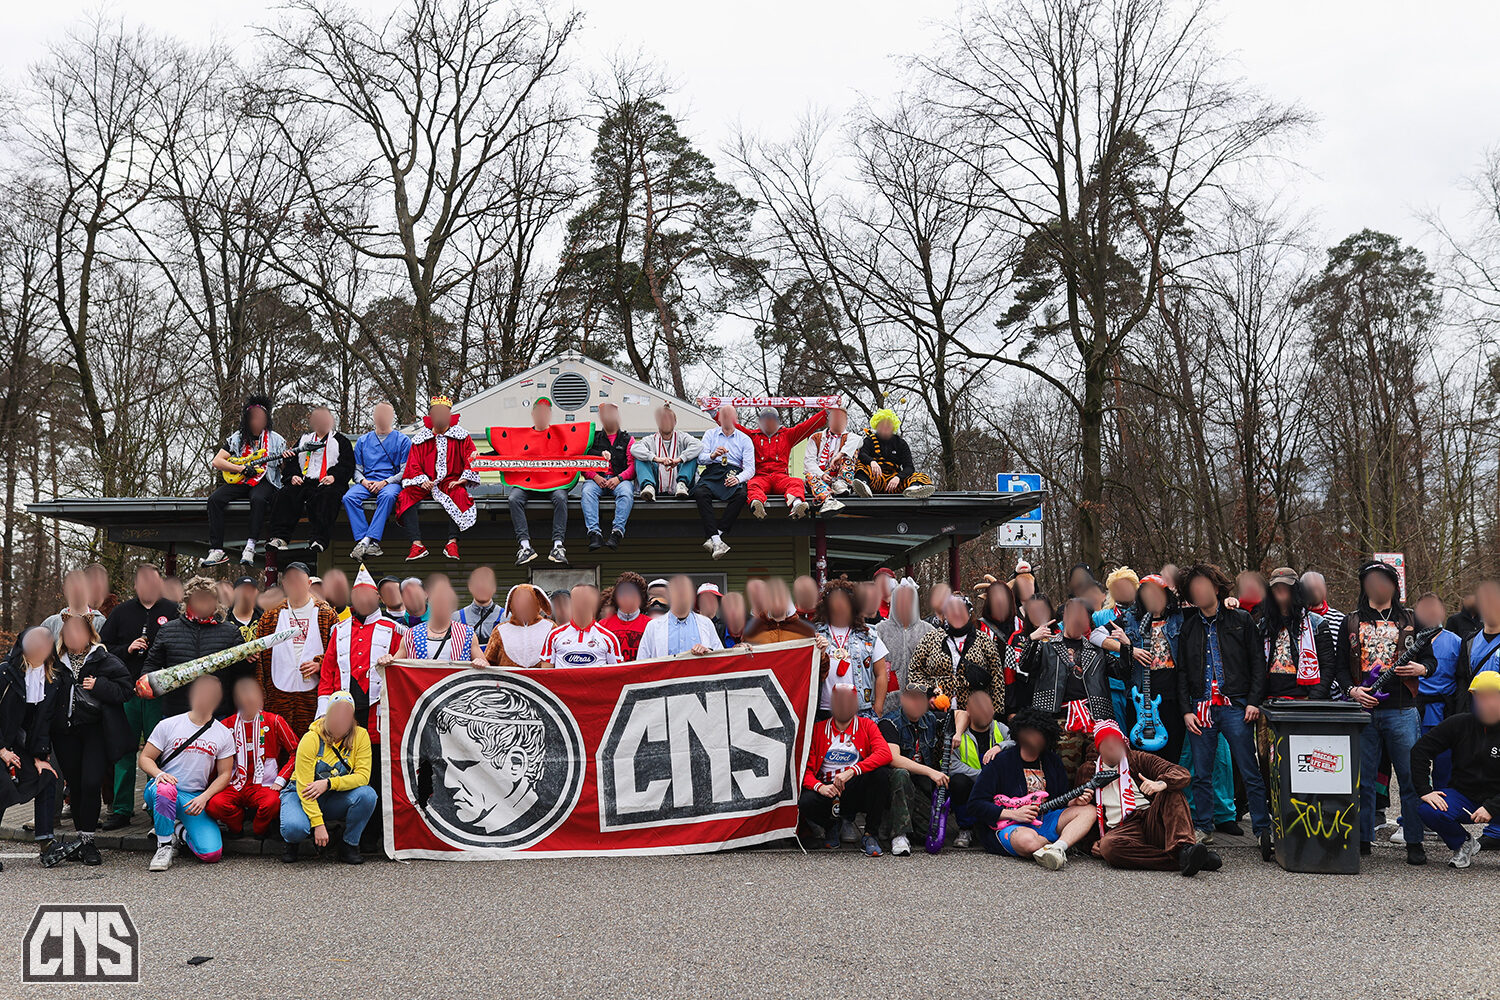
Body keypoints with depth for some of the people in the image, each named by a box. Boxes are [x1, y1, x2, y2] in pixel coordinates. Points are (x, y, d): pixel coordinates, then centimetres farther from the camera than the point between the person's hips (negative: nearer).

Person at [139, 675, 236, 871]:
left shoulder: (224, 734, 5)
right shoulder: (168, 725, 1)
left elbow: (224, 774, 6)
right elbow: (145, 758, 3)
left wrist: (203, 798, -10)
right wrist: (159, 773, -20)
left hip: (196, 799, 1)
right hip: (162, 790, -1)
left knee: (212, 853, -19)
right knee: (166, 789, -42)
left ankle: (180, 829, 14)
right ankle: (165, 845, -16)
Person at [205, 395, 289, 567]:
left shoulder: (276, 440, 8)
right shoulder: (237, 438, 10)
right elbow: (216, 462, 3)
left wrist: (288, 460, -18)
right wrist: (242, 468, -10)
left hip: (264, 482, -3)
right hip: (239, 482, 3)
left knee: (258, 499, -38)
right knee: (215, 499, -24)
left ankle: (250, 546, -39)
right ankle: (217, 550, -27)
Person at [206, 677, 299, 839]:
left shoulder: (274, 721, 2)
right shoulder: (226, 725, 8)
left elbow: (296, 751, 2)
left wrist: (280, 780, -7)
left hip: (264, 785, -2)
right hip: (235, 785, 2)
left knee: (272, 803, -36)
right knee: (214, 804, -31)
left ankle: (259, 829, -1)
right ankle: (237, 824, 2)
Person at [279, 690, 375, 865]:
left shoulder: (360, 736, -10)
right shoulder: (311, 739, -18)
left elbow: (363, 776, -15)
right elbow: (304, 785, -20)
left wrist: (328, 783, -29)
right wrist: (318, 823, -27)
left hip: (336, 800, 2)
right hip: (303, 795, -2)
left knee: (367, 794, -28)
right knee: (295, 828, -33)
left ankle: (349, 845, -6)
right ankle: (293, 841, 7)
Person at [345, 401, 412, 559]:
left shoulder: (402, 440, 10)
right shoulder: (363, 440, 20)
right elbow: (357, 469, 18)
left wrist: (385, 482, -12)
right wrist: (363, 481, -5)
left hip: (391, 482, -3)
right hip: (367, 482, 3)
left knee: (387, 496, -39)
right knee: (349, 497, -29)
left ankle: (366, 540, -42)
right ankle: (372, 544, -36)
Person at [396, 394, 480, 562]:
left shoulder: (460, 436, 9)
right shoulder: (420, 438, 13)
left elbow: (471, 459, 2)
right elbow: (413, 464, 9)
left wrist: (462, 480, -12)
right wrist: (422, 480, -10)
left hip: (451, 482, -2)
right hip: (426, 483, 2)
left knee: (460, 495, -37)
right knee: (406, 496, -27)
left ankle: (452, 543, -37)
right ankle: (417, 544, -33)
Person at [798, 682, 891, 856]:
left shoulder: (867, 726, 3)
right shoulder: (818, 729, 5)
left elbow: (885, 753, -16)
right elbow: (807, 768, 1)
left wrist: (851, 771, -28)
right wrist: (819, 786, -22)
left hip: (857, 792, 0)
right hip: (829, 791, 0)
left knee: (881, 773, -30)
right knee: (806, 804, -32)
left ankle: (870, 835, -13)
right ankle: (830, 826, 6)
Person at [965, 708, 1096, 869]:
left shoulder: (1053, 761, 9)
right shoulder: (1000, 762, -9)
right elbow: (974, 804, -10)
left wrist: (1074, 801, -6)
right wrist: (1013, 814, -18)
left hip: (1043, 820, 6)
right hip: (1007, 824, -6)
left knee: (1088, 810, -11)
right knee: (1028, 840, -41)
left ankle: (1057, 848, -32)